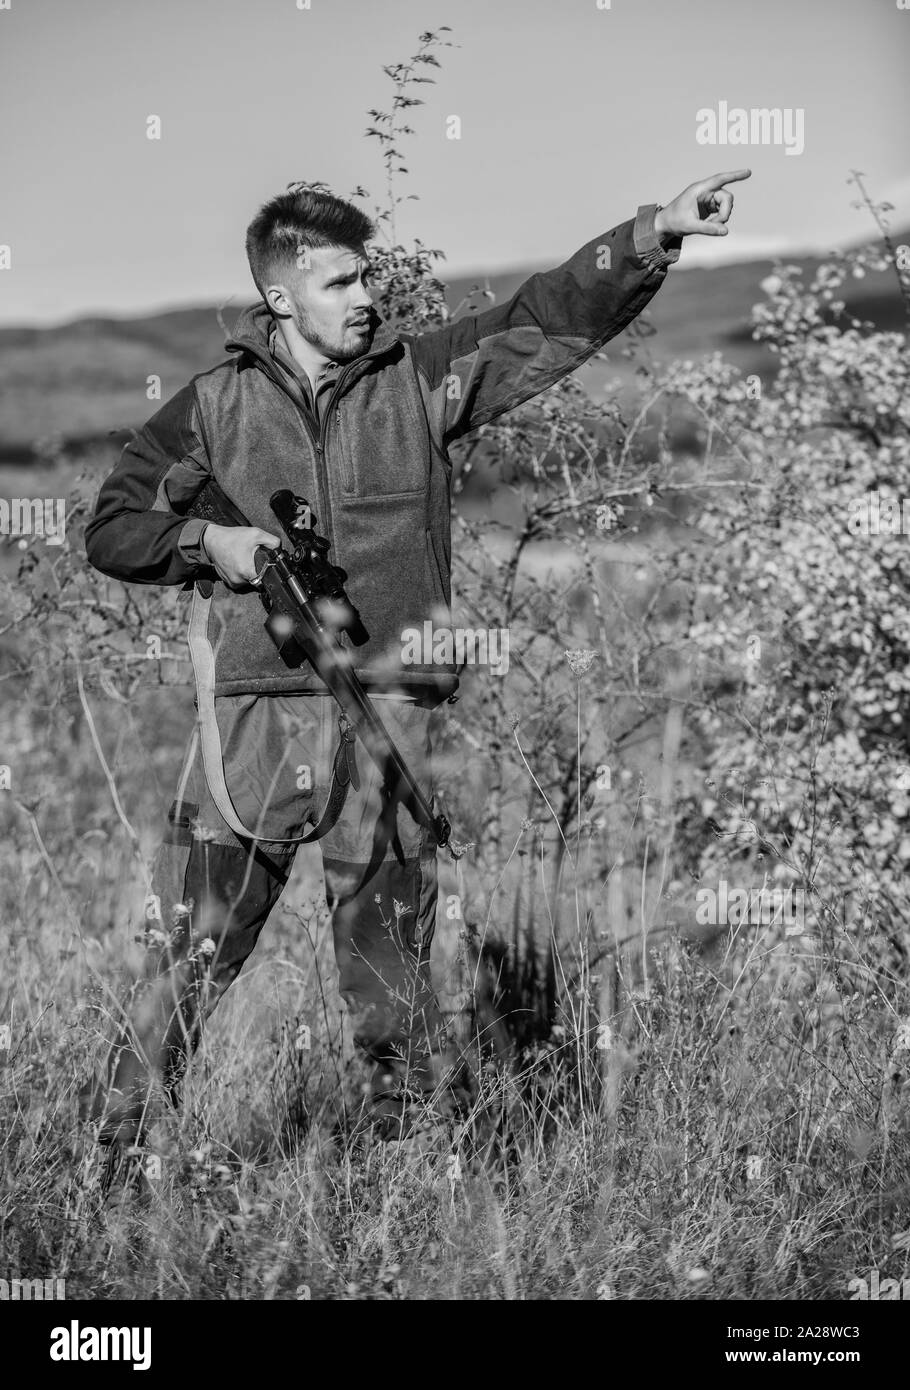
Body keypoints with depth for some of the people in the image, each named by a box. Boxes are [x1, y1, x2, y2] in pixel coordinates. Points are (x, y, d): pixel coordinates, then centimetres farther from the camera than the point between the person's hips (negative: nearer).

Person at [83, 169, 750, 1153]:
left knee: (390, 954, 7)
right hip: (255, 711, 0)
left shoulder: (422, 379, 8)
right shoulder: (216, 405, 7)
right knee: (188, 949, 1)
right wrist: (206, 541, -4)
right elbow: (112, 528, 13)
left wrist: (655, 235, -9)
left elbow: (551, 315, 2)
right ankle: (112, 1147, 13)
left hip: (391, 711, 1)